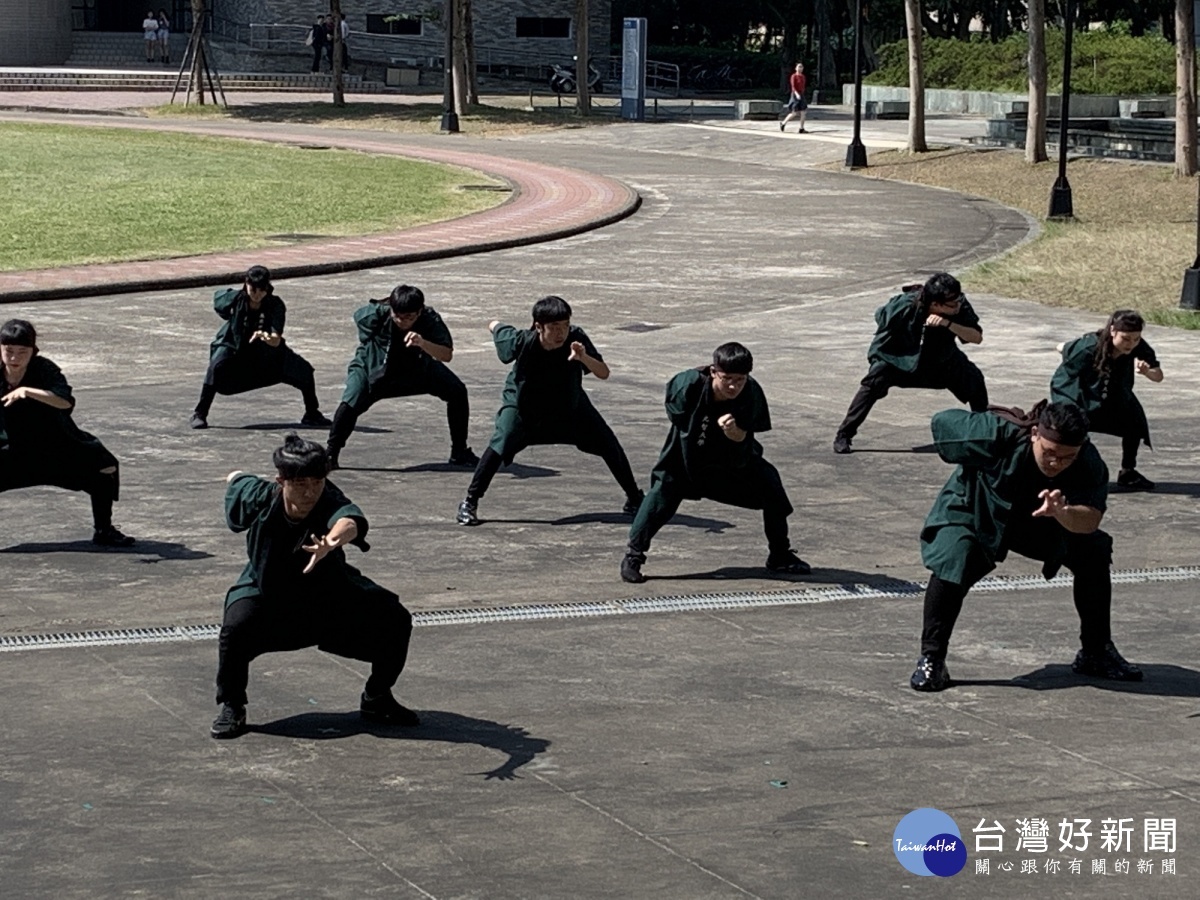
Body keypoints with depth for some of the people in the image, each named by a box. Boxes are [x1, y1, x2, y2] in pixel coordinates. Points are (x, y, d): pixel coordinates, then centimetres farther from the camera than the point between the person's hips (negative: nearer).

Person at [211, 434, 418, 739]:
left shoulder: (330, 504, -35)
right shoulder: (260, 497, -27)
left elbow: (350, 521, -63)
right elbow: (236, 479, -1)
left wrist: (332, 541, -84)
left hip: (330, 596, 1)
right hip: (263, 591, 0)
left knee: (394, 620, -10)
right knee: (236, 627, -31)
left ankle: (377, 700, 17)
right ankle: (231, 708, -5)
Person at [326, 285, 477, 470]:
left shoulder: (430, 319, -29)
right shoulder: (376, 314, -30)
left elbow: (447, 355, -38)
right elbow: (358, 316, -6)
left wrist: (422, 343, -56)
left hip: (418, 367, 2)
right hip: (373, 366, -2)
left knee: (457, 392, -8)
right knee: (351, 402, -27)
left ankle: (459, 452, 9)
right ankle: (330, 455, -6)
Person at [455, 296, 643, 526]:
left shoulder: (576, 338, -29)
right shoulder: (522, 341, -32)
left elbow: (604, 374, -34)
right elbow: (495, 327, -12)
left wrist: (584, 358, -52)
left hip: (569, 402, 2)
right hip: (523, 402, -2)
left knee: (608, 443, -2)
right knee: (500, 444, -22)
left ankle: (634, 498, 18)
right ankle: (470, 502, -7)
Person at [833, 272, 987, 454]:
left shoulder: (960, 306, -27)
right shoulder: (903, 306, -33)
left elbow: (977, 337, -32)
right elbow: (880, 317, -12)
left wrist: (948, 324, -45)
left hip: (942, 358, 4)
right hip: (898, 355, -3)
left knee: (973, 377, -11)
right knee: (874, 382, -26)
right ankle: (843, 436, -19)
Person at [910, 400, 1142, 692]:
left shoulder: (1088, 463, -28)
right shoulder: (998, 434, -37)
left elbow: (1090, 521, -39)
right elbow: (942, 422, -22)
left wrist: (1063, 513, -62)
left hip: (1040, 524, 4)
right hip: (975, 512, -4)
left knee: (1094, 553, -10)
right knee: (952, 561, -31)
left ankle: (1096, 653, 10)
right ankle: (931, 659, -17)